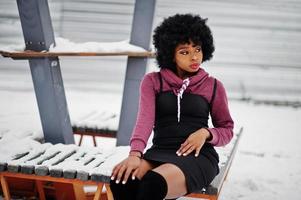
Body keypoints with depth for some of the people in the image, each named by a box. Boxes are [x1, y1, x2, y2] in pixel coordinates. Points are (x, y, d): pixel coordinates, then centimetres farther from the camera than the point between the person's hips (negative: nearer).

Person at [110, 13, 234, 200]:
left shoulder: (213, 86, 10)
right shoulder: (153, 81, 10)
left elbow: (227, 131, 17)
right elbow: (145, 119, -6)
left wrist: (206, 133, -6)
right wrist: (135, 154, -25)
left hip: (198, 156, -1)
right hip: (159, 152, 2)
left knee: (153, 183, -35)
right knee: (122, 180, -32)